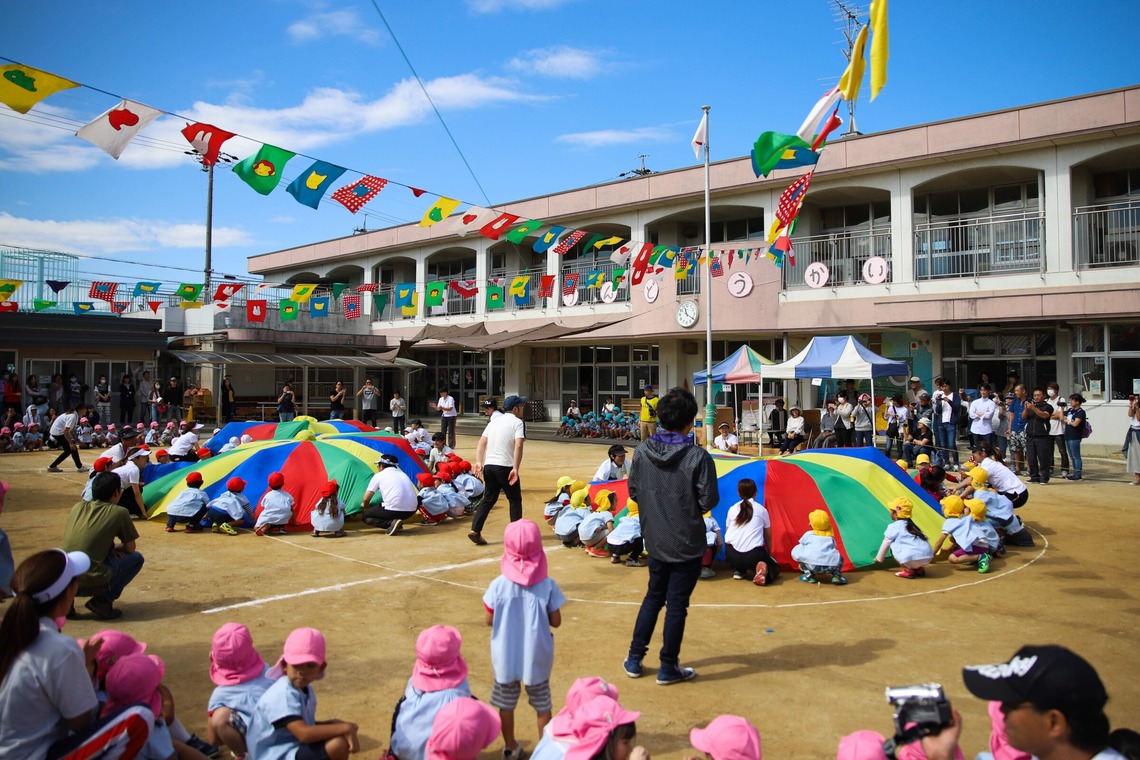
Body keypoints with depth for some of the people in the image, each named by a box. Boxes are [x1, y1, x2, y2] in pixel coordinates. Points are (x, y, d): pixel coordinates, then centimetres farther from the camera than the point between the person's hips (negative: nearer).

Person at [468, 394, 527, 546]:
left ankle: (475, 530, 2)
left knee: (489, 499, 13)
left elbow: (481, 443, 10)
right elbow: (518, 445, -16)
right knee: (515, 499, 11)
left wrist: (478, 462, 5)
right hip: (505, 467, -6)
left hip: (489, 465, 6)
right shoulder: (517, 422, -2)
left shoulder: (494, 421, 17)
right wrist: (515, 468, -21)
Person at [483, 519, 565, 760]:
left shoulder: (498, 585, -17)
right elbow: (555, 621, -10)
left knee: (506, 703, 20)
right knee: (542, 704, 19)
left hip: (506, 656, 0)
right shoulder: (547, 585, -17)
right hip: (536, 657, 0)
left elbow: (489, 620, -8)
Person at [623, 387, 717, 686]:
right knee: (677, 605, 8)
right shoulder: (697, 456, -19)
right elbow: (708, 501, -16)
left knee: (653, 597, 21)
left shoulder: (643, 451, -6)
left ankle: (634, 659, 28)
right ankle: (668, 668, 20)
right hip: (687, 544, -4)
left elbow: (633, 491, 2)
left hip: (655, 541, 4)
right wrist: (689, 503, 5)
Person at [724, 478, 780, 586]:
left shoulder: (732, 509, 13)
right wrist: (768, 555, 39)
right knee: (775, 568, 25)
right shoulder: (762, 510, 11)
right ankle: (764, 572, -10)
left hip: (731, 555, 2)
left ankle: (738, 571, 11)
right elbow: (768, 537, 22)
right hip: (754, 555, -2)